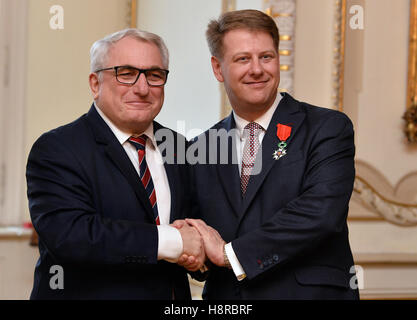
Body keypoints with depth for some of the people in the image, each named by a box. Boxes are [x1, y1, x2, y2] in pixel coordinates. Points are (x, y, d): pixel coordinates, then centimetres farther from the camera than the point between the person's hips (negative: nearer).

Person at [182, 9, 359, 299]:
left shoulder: (329, 128, -7)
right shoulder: (203, 147, 6)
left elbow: (320, 213, -20)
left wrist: (228, 252, -18)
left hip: (310, 291, -3)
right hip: (224, 298, 3)